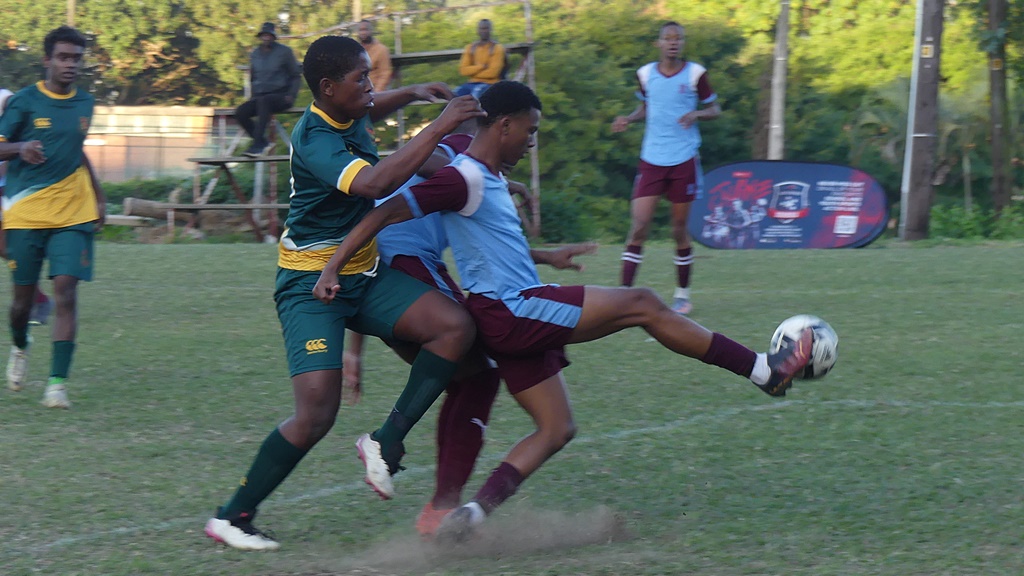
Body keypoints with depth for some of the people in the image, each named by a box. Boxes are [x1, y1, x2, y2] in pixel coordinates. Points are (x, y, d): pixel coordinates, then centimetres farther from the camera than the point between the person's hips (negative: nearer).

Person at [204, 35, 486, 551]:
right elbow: (373, 183, -41)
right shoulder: (314, 140, -23)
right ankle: (232, 517, -2)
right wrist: (439, 128, -37)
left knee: (455, 326, -12)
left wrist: (412, 94, 15)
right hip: (311, 285, -8)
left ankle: (386, 443, -6)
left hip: (364, 275, 9)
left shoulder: (349, 117, 5)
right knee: (317, 414, -18)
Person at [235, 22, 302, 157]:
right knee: (240, 112, -24)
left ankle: (257, 145, -42)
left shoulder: (284, 52, 2)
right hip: (260, 97, 5)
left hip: (281, 96, -5)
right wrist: (254, 94, 8)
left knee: (264, 101, -39)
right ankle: (264, 143, -13)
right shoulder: (255, 54, 15)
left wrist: (291, 95, -9)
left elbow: (296, 75, 5)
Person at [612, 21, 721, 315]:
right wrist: (629, 119, 1)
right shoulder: (645, 74, 5)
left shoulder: (695, 74, -2)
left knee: (680, 229, 5)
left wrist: (696, 114, -14)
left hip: (684, 160, -1)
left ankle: (682, 294, 20)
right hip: (651, 159, 1)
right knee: (639, 225, -8)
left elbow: (714, 109, 6)